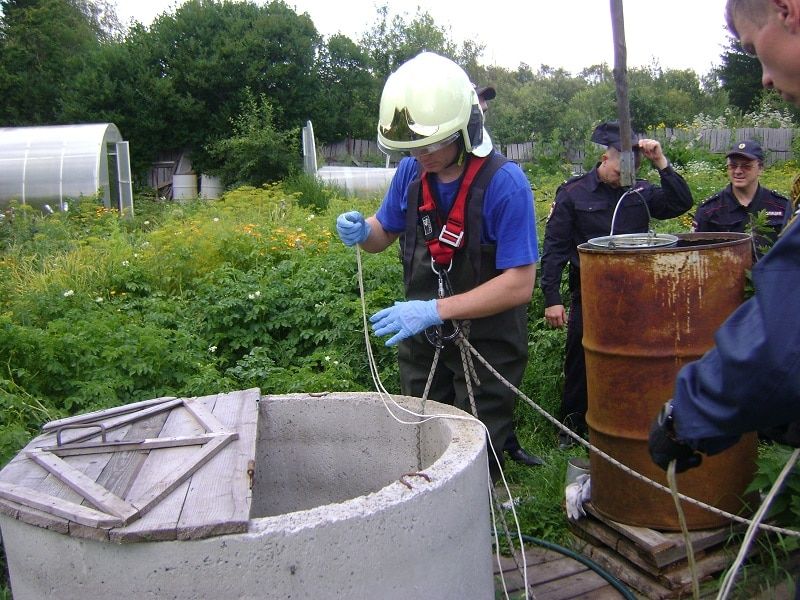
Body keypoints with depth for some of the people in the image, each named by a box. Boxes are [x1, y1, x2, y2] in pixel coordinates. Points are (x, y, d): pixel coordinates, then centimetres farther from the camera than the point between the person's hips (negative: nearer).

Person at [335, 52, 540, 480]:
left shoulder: (504, 182, -20)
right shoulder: (411, 171, -3)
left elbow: (519, 284, -23)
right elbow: (385, 232, 12)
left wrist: (436, 309, -30)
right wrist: (361, 231, -12)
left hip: (486, 346, -5)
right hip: (422, 342, 6)